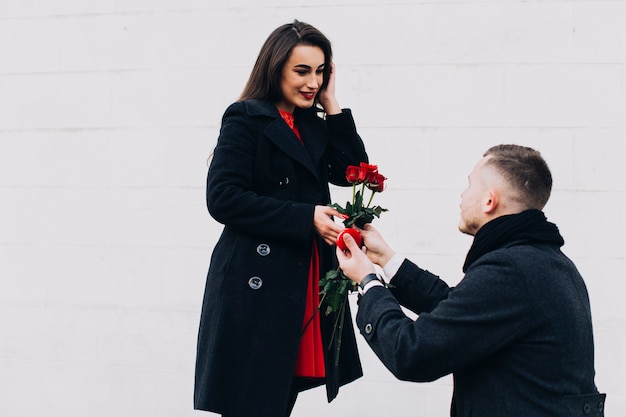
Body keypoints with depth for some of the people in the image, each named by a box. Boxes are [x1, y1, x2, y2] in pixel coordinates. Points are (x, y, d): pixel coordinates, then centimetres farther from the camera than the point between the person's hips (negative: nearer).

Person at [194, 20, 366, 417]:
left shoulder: (315, 127, 15)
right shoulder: (245, 119, -6)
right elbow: (223, 198, -15)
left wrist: (332, 104, 3)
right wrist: (307, 218, -18)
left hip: (305, 284, 7)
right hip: (256, 285, -6)